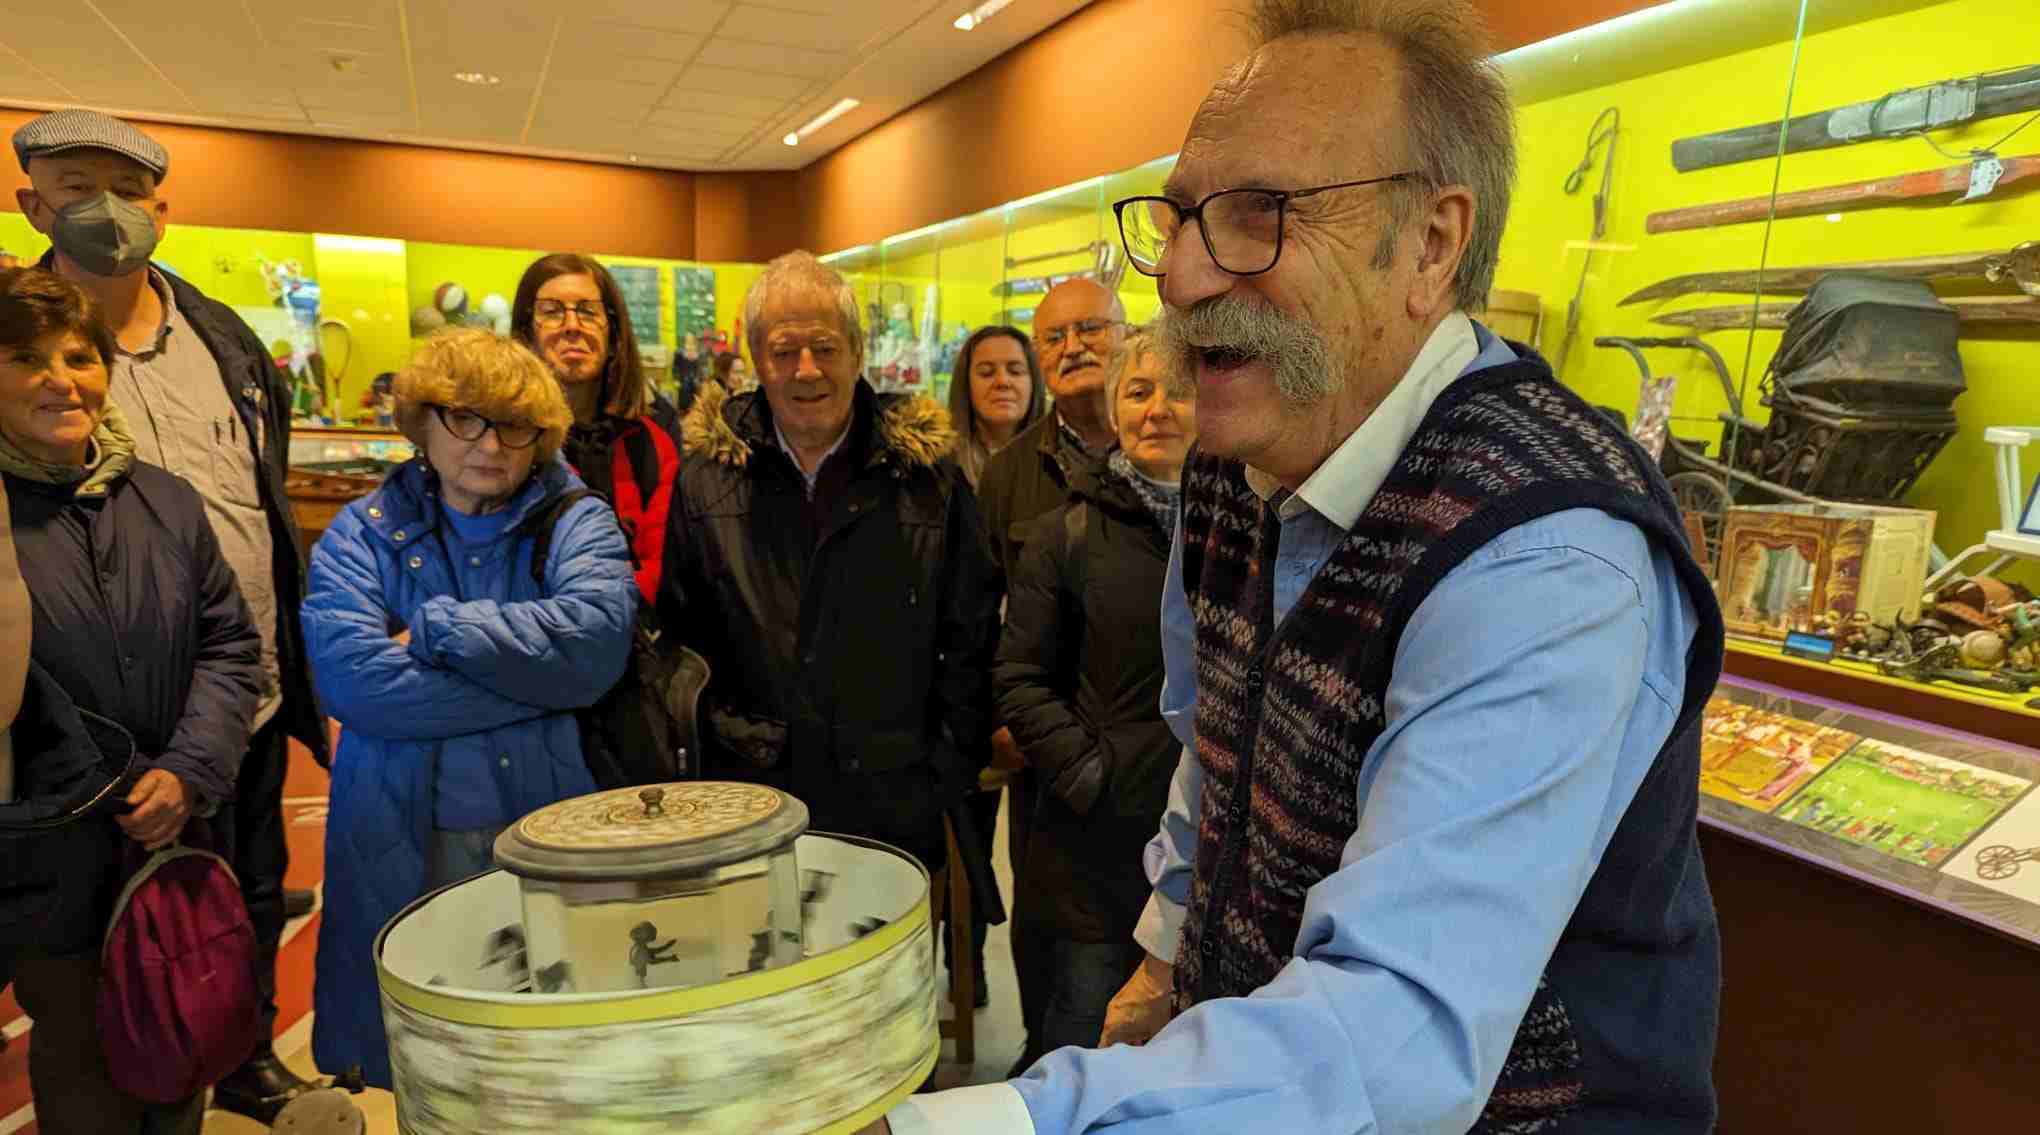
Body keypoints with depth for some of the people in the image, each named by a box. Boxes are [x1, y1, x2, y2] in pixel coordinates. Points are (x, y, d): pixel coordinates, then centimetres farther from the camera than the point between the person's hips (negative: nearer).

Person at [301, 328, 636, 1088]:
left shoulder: (578, 523, 2)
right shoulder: (363, 534, 3)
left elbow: (596, 634, -18)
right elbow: (352, 676, -14)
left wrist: (435, 631, -13)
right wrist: (537, 680, -14)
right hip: (407, 847, 1)